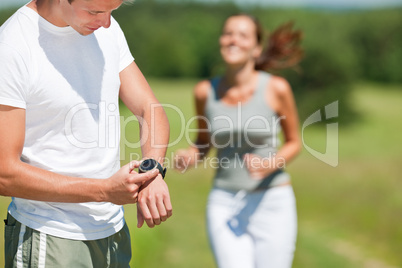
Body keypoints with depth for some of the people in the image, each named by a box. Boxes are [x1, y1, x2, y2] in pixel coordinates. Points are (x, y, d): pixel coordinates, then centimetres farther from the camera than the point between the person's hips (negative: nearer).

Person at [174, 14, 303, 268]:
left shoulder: (276, 88, -9)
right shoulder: (205, 91, -2)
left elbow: (294, 142, 3)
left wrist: (269, 164, -17)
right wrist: (188, 156, -10)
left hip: (272, 203, -1)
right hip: (225, 204, 1)